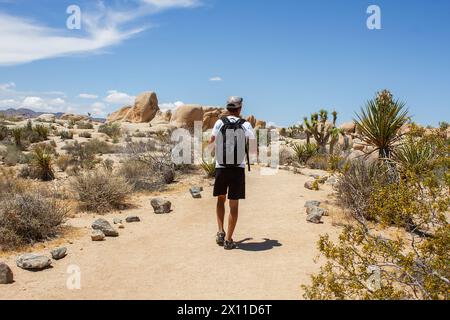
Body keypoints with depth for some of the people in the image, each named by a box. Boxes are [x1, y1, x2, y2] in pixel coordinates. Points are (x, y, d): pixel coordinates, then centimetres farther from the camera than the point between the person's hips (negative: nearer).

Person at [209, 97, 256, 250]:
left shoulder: (220, 123, 0)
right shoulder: (245, 125, -1)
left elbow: (211, 142, 4)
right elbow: (253, 145, -4)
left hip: (221, 167, 1)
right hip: (238, 168, -1)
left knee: (221, 199, 21)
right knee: (234, 204, 4)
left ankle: (221, 232, 10)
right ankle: (228, 240, 6)